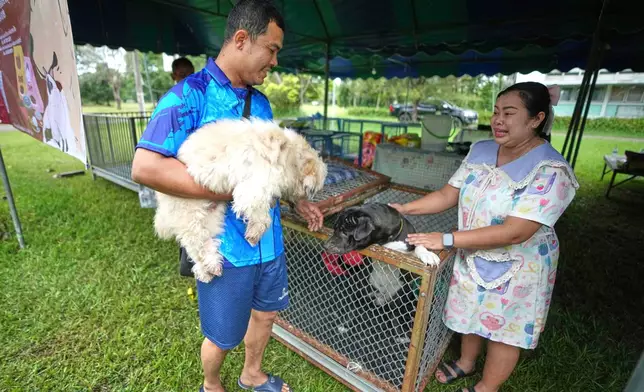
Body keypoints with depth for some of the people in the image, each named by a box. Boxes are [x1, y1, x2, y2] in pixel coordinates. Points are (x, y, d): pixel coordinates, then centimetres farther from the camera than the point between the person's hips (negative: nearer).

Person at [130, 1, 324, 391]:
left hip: (270, 239, 7)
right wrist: (234, 192, -26)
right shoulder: (190, 95, -14)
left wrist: (297, 201, 5)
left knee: (266, 313, 25)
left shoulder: (261, 102, 7)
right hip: (225, 246, -6)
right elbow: (145, 168, -24)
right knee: (222, 336, 17)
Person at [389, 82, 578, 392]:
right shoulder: (481, 150, -6)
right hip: (472, 257, 6)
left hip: (515, 268, -5)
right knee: (472, 313, 25)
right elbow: (448, 194, -4)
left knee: (504, 329, 17)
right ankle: (466, 362, 53)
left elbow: (516, 232, -32)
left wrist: (447, 239, -35)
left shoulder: (550, 171, -26)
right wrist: (405, 209, -16)